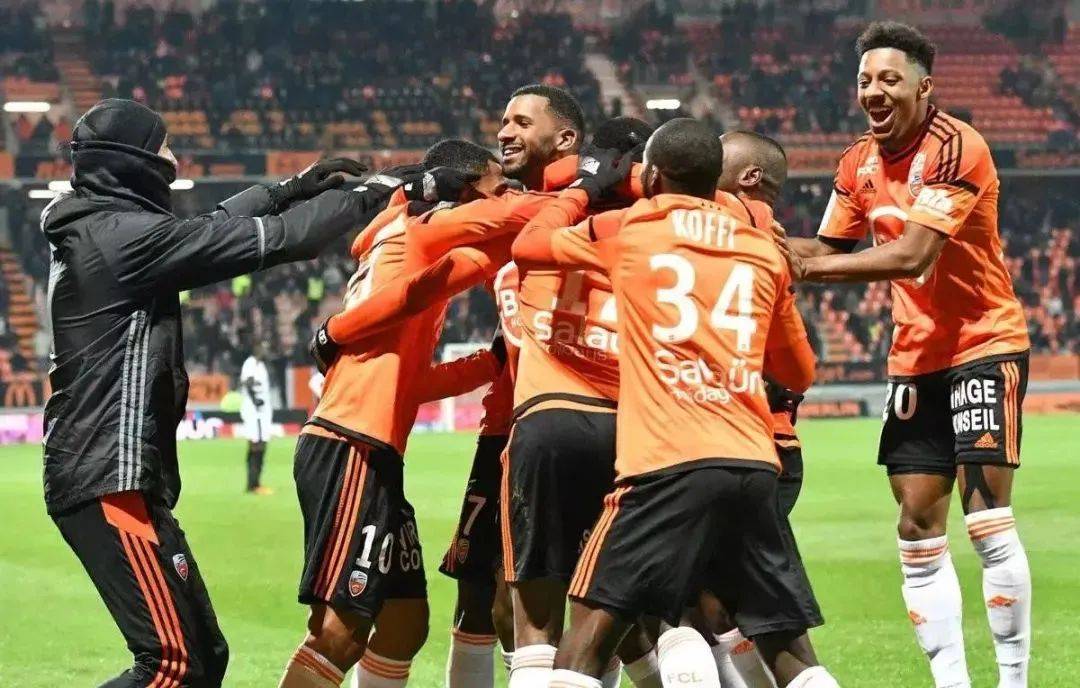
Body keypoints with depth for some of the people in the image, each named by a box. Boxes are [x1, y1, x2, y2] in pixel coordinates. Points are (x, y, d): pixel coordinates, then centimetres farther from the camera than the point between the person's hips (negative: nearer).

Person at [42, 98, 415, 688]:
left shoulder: (95, 231, 14)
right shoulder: (126, 235, -14)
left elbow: (211, 230, 28)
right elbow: (271, 241, -12)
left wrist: (291, 189, 32)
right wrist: (369, 198, -2)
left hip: (124, 480, 10)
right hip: (110, 481, -10)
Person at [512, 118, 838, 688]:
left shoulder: (626, 230, 6)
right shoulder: (764, 250, 16)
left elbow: (528, 245, 22)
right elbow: (800, 373, 26)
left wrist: (580, 192, 35)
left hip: (669, 464, -4)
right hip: (755, 465, 4)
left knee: (591, 627, -1)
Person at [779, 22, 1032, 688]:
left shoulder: (956, 147, -18)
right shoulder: (858, 164, 4)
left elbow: (911, 255, -26)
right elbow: (830, 248, 10)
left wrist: (809, 265, -26)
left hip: (985, 341, -7)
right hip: (916, 355, 7)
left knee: (987, 515, -13)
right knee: (919, 527, 3)